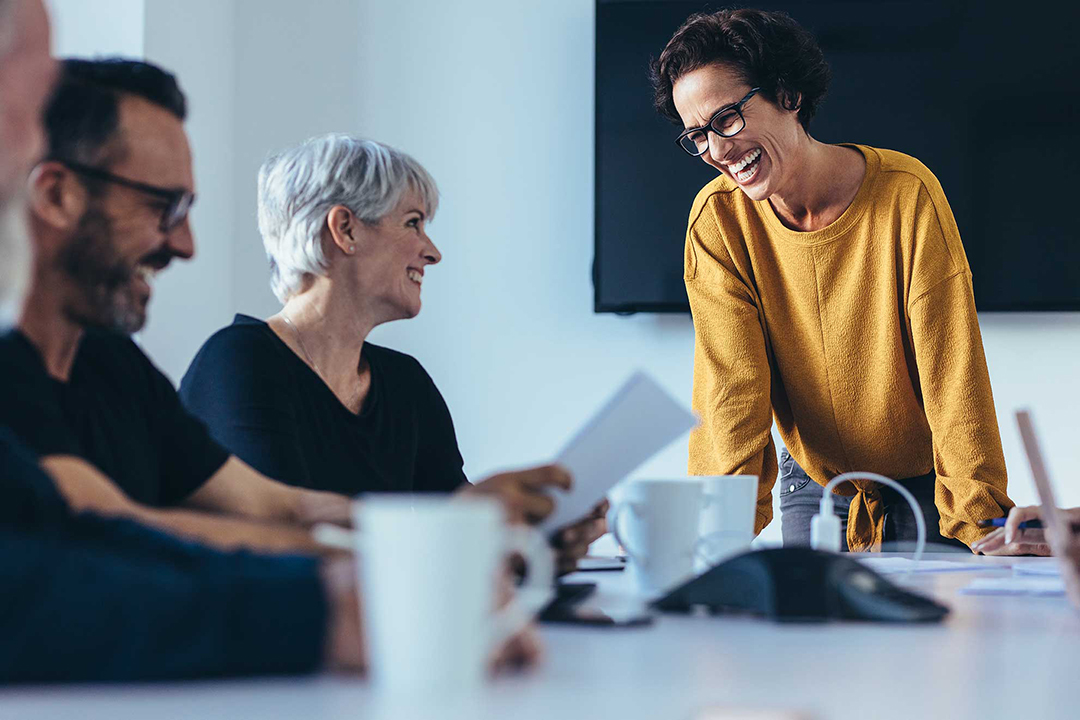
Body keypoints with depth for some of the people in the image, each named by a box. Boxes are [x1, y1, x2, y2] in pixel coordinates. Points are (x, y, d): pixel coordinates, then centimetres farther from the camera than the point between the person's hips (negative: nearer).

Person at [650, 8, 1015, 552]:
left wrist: (981, 523, -27)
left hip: (923, 482, -2)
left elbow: (954, 371, -21)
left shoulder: (906, 193, -21)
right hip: (813, 482, 2)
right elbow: (731, 386, -17)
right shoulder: (717, 220, -14)